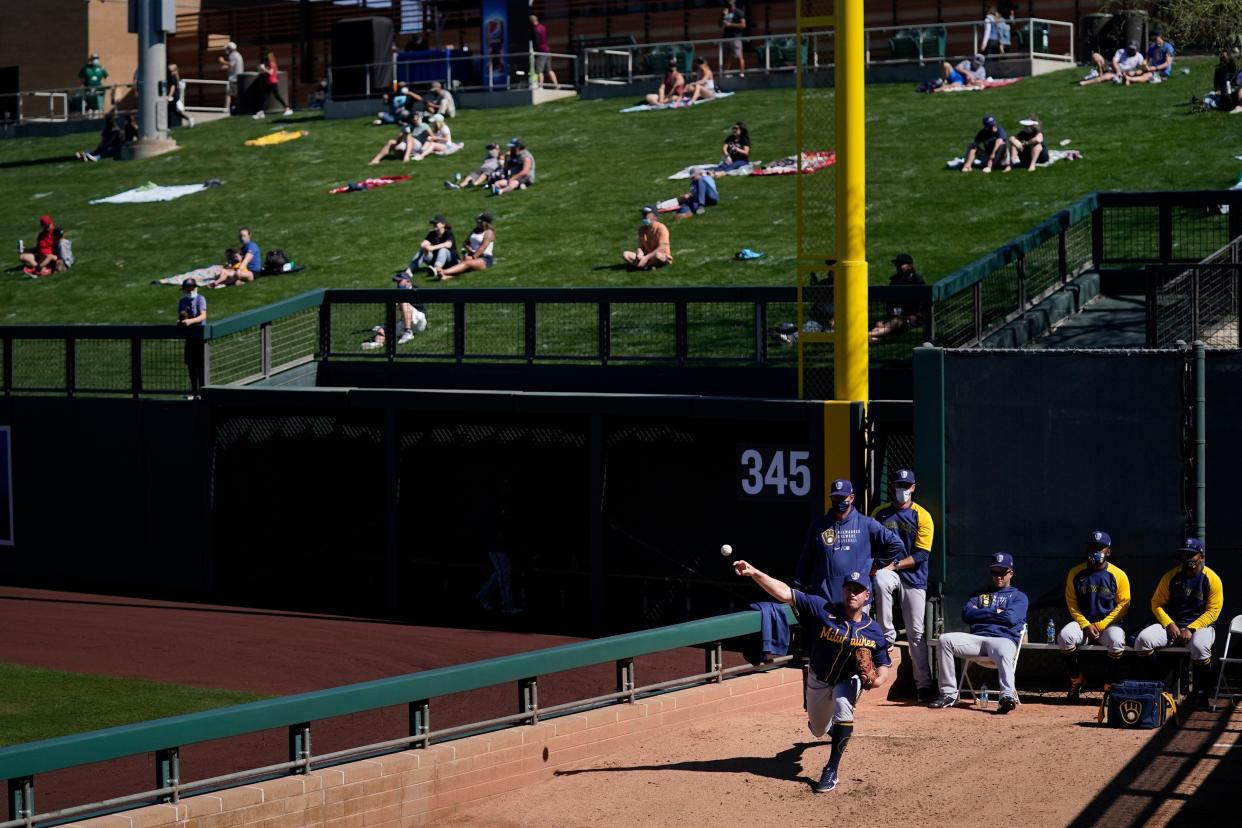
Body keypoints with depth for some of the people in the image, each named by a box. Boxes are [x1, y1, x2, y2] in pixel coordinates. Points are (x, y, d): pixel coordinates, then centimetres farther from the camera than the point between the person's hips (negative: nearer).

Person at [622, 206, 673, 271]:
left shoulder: (661, 228, -15)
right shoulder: (642, 229, 4)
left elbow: (662, 248, -23)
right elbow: (640, 247, 3)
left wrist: (647, 257, -30)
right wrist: (639, 255, -21)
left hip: (663, 256, -6)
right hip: (647, 256, 6)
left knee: (658, 255, -43)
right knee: (625, 254, -15)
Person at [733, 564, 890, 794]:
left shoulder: (873, 630, -17)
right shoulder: (823, 609, -24)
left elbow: (884, 665, -6)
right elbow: (785, 593, -32)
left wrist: (877, 680, -31)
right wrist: (754, 573, -45)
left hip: (848, 681, -1)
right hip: (818, 680, 1)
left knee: (843, 704, -35)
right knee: (819, 731, 18)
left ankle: (833, 769, -25)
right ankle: (831, 723, 61)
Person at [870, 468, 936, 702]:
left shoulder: (922, 516, 0)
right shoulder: (879, 513, 7)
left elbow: (921, 554, -7)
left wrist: (895, 565, -17)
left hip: (913, 577, -1)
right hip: (886, 570, 1)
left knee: (916, 633, 0)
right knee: (880, 582, -38)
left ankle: (924, 685, 6)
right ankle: (887, 636, -23)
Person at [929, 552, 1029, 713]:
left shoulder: (1019, 596, 18)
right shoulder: (981, 595, 30)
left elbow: (1011, 618, -3)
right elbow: (967, 614, 10)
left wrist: (982, 614, 7)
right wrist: (995, 612, 3)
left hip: (1004, 638, -4)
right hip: (977, 638, 4)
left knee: (1004, 654, -41)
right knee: (945, 640, -21)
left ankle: (1008, 696, -58)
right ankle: (949, 694, -22)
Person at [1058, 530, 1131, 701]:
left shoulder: (1118, 575, -2)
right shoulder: (1076, 573, 4)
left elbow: (1123, 605, -3)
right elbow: (1071, 604, 4)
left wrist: (1101, 625, -12)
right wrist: (1086, 625, -11)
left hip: (1109, 624, -2)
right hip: (1082, 623, 2)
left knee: (1116, 640, -35)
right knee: (1065, 636, -29)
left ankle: (1111, 684, -14)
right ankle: (1076, 679, -7)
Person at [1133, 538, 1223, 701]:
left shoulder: (1212, 579, -4)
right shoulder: (1171, 576, 5)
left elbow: (1212, 611, -9)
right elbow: (1157, 603, 6)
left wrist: (1190, 629, -19)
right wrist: (1170, 625, -11)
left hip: (1200, 626, -4)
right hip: (1171, 625, 4)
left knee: (1199, 647, -39)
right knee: (1143, 639, -23)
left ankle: (1201, 693, -18)